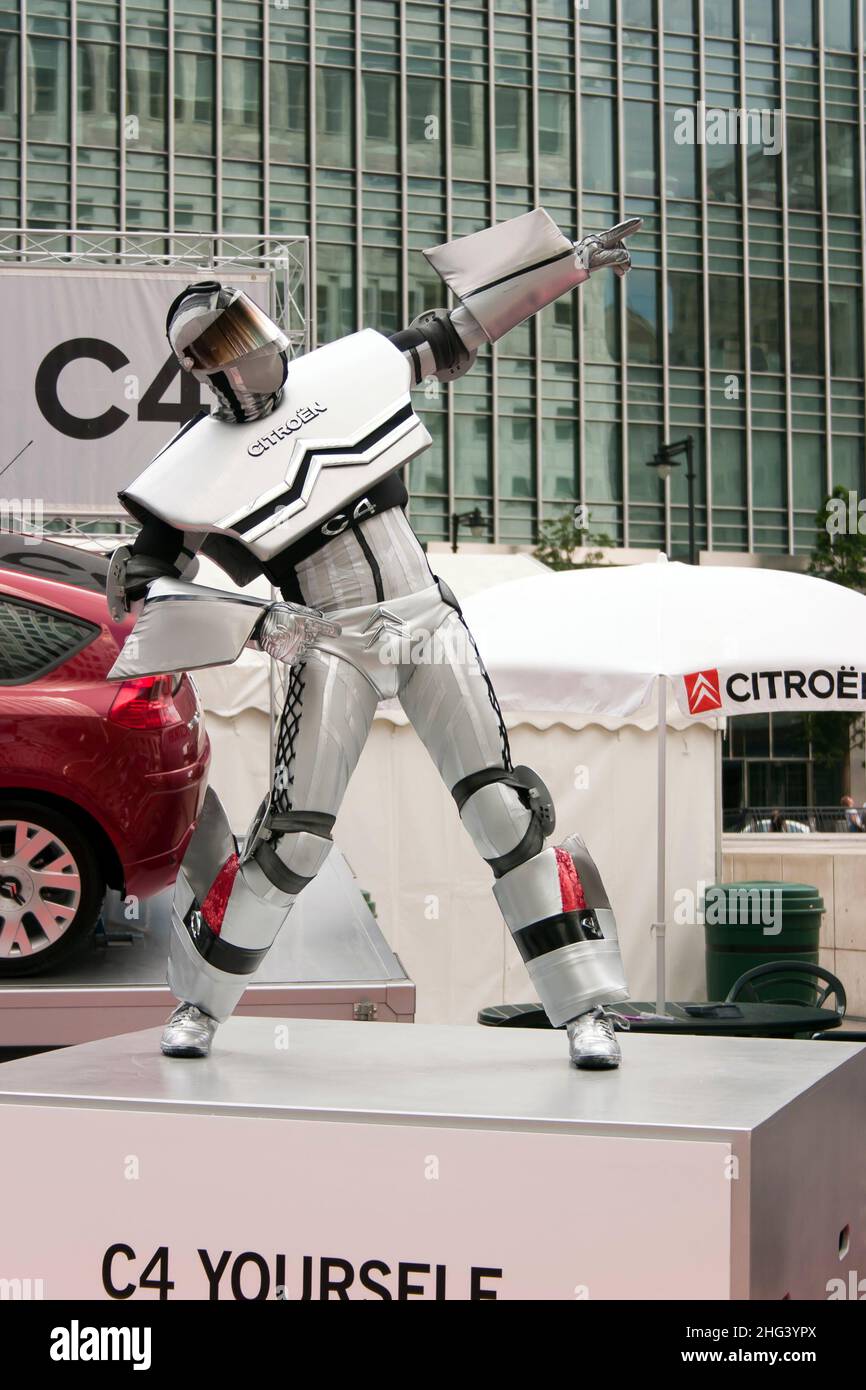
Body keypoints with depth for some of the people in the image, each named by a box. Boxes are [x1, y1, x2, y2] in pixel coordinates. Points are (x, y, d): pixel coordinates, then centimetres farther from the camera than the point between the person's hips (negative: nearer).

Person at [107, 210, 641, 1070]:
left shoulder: (350, 369, 4)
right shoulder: (200, 467, -5)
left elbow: (459, 332, 14)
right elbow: (136, 584, -6)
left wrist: (575, 260, 15)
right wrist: (255, 623, -16)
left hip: (429, 625, 3)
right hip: (330, 646, -2)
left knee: (504, 812, -5)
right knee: (292, 837, -7)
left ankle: (588, 1008, 1)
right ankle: (198, 1003, 15)